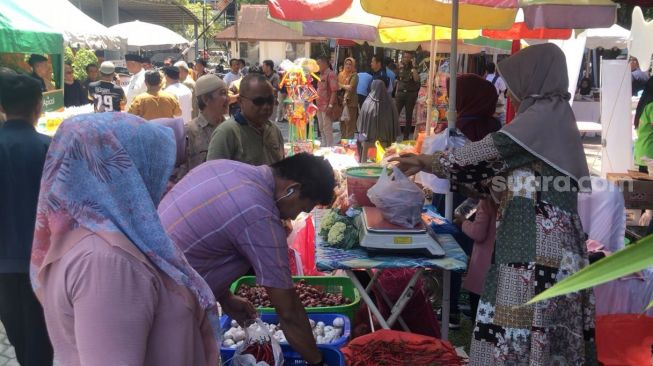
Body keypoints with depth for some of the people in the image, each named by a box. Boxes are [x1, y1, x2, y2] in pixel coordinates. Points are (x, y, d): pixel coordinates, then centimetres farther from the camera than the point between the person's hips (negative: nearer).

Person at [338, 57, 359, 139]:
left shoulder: (354, 75, -5)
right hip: (342, 101, 6)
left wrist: (341, 85, -5)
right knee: (342, 122, 13)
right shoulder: (341, 74, 12)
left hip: (350, 102, -6)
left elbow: (351, 88, -15)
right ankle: (343, 139, 24)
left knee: (349, 123, -6)